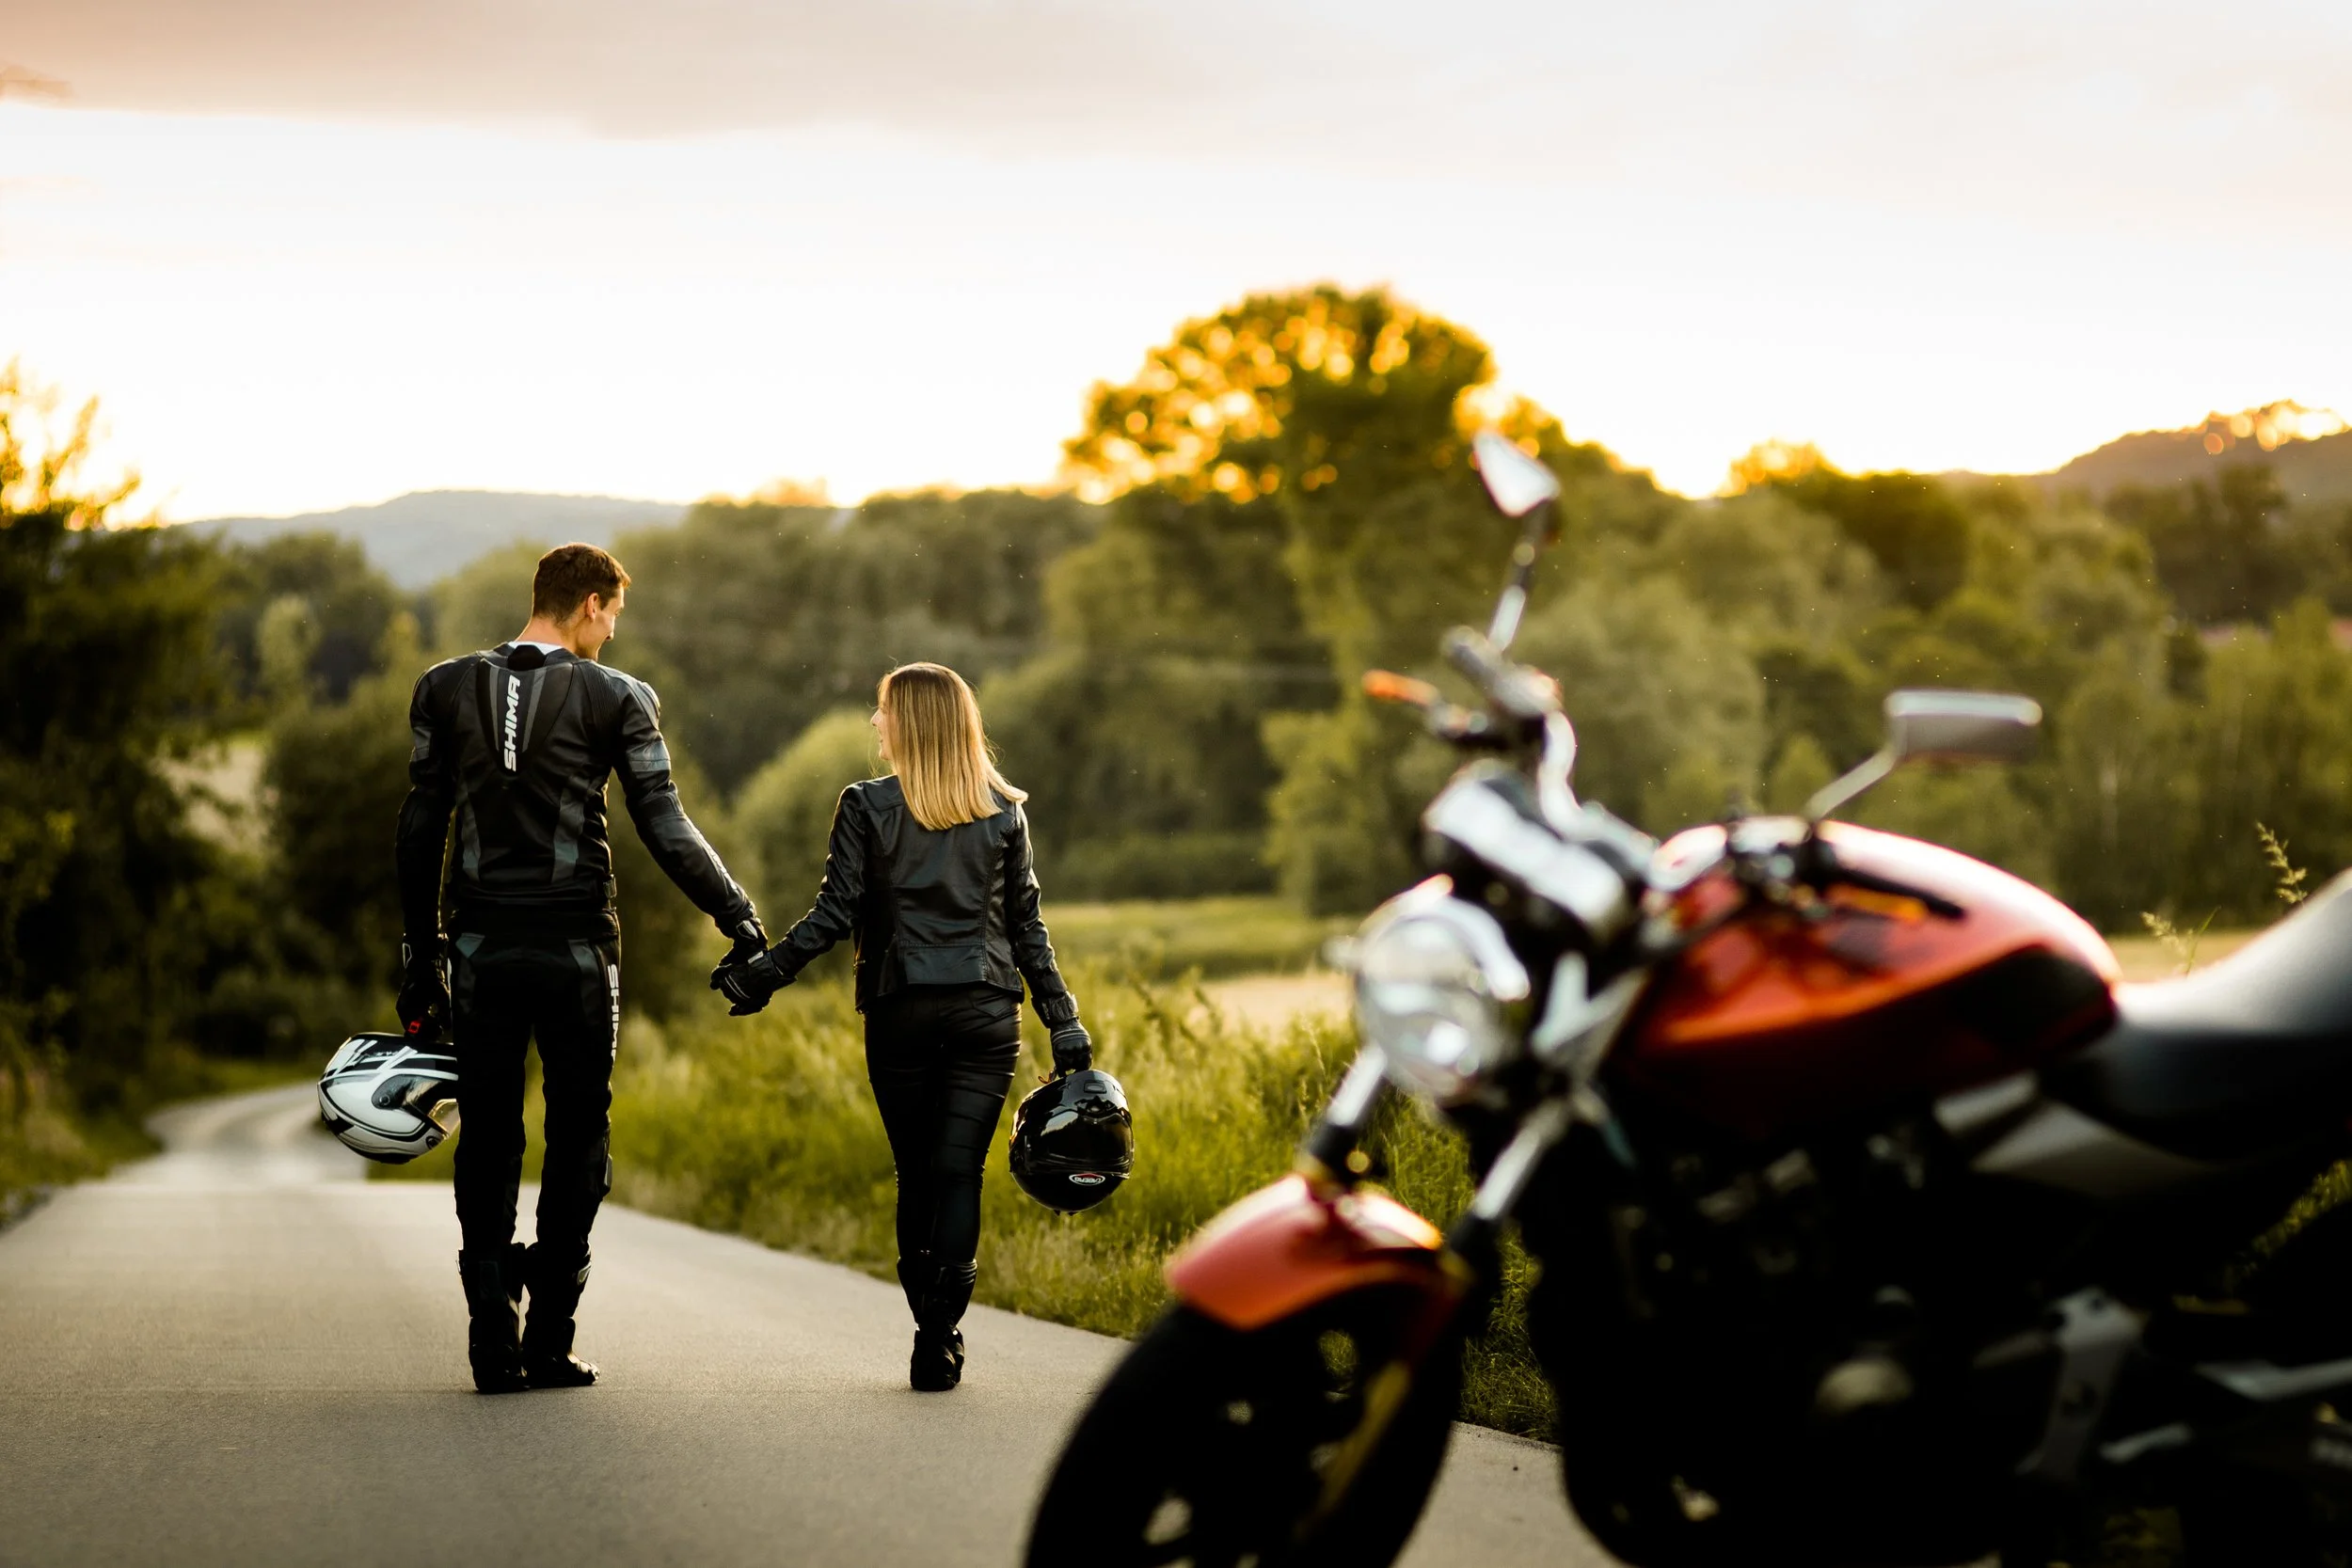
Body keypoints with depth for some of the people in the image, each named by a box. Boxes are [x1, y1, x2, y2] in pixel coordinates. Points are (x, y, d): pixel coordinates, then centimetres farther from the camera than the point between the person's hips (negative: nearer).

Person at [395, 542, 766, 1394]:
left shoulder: (444, 689, 5)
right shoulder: (617, 698, -3)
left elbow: (420, 828, 7)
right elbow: (666, 830, -7)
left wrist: (421, 949, 13)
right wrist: (740, 918, 1)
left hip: (481, 948, 2)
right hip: (575, 948, -2)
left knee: (487, 1142, 8)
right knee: (577, 1140, 8)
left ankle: (494, 1346, 3)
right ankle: (550, 1344, 6)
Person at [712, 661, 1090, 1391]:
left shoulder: (867, 807, -1)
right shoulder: (1004, 812, 7)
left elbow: (835, 914, -6)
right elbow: (1027, 926, 6)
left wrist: (762, 974, 2)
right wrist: (1064, 1026, 8)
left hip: (900, 1011, -1)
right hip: (987, 1013, 1)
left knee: (917, 1174, 10)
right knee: (960, 1170, -2)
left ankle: (931, 1328, 12)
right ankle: (941, 1336, -13)